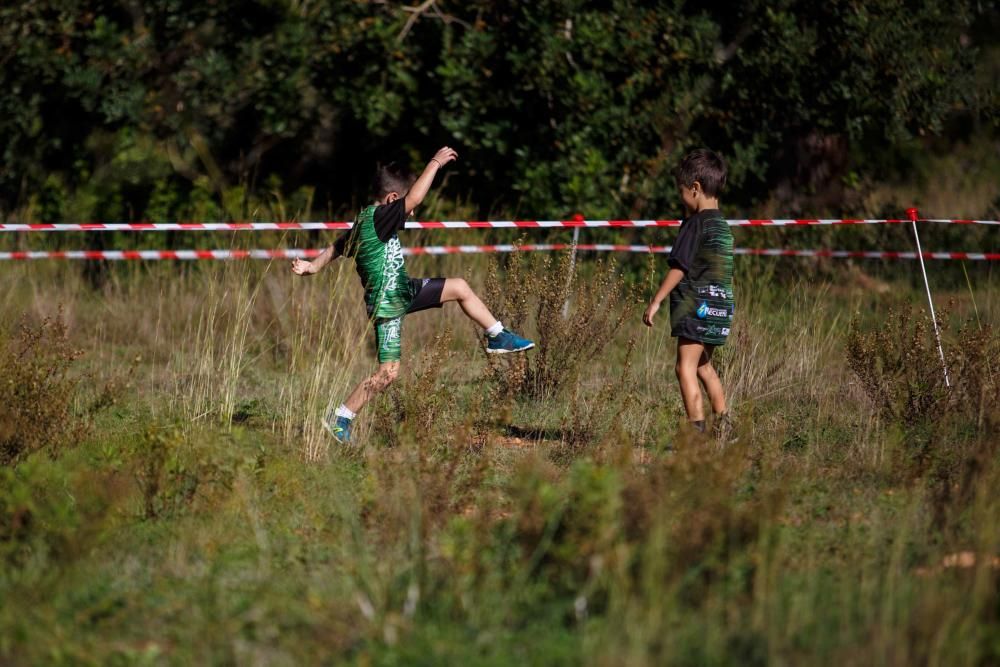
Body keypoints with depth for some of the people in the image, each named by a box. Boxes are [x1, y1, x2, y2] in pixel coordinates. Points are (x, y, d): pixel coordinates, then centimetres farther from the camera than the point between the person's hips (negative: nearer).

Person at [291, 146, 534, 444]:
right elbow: (415, 197, -32)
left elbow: (337, 247, 11)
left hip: (403, 291, 10)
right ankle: (339, 419, 1)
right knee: (389, 370, -9)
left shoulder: (365, 222, 4)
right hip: (387, 305, -10)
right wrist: (436, 163, -24)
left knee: (459, 287, 16)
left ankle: (498, 337, 30)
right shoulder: (378, 218, -24)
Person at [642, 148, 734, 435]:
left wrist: (656, 301, -11)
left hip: (696, 306, -9)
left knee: (686, 367, -8)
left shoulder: (695, 224, -11)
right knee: (703, 365, 23)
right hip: (720, 306, 9)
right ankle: (722, 422, 25)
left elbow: (679, 268, -14)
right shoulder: (722, 225, 14)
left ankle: (697, 429, -16)